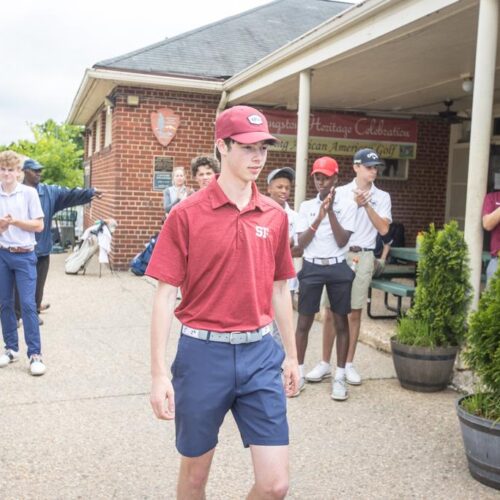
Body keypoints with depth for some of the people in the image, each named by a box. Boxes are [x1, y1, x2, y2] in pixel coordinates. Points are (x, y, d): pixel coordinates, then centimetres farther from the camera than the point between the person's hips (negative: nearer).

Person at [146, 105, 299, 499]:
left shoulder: (275, 216, 5)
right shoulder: (187, 214, -7)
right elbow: (165, 295, -7)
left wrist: (291, 355, 16)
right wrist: (159, 374, -10)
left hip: (260, 352, 3)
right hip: (203, 352, -3)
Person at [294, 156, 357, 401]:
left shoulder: (347, 205, -1)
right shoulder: (306, 206, 4)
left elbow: (342, 241, -10)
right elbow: (301, 243, -4)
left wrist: (330, 212, -15)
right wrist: (318, 218, -15)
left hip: (338, 268, -1)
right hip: (311, 267, 1)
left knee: (341, 321, 5)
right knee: (304, 321, 3)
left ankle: (340, 376, 15)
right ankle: (298, 373, 15)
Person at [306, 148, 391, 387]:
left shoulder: (382, 197, 6)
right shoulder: (341, 192, 4)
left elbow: (383, 229, -4)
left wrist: (367, 205, -11)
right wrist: (354, 203, -13)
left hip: (363, 257, 1)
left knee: (354, 313, 6)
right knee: (331, 311, 2)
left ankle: (348, 364, 15)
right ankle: (325, 363, 12)